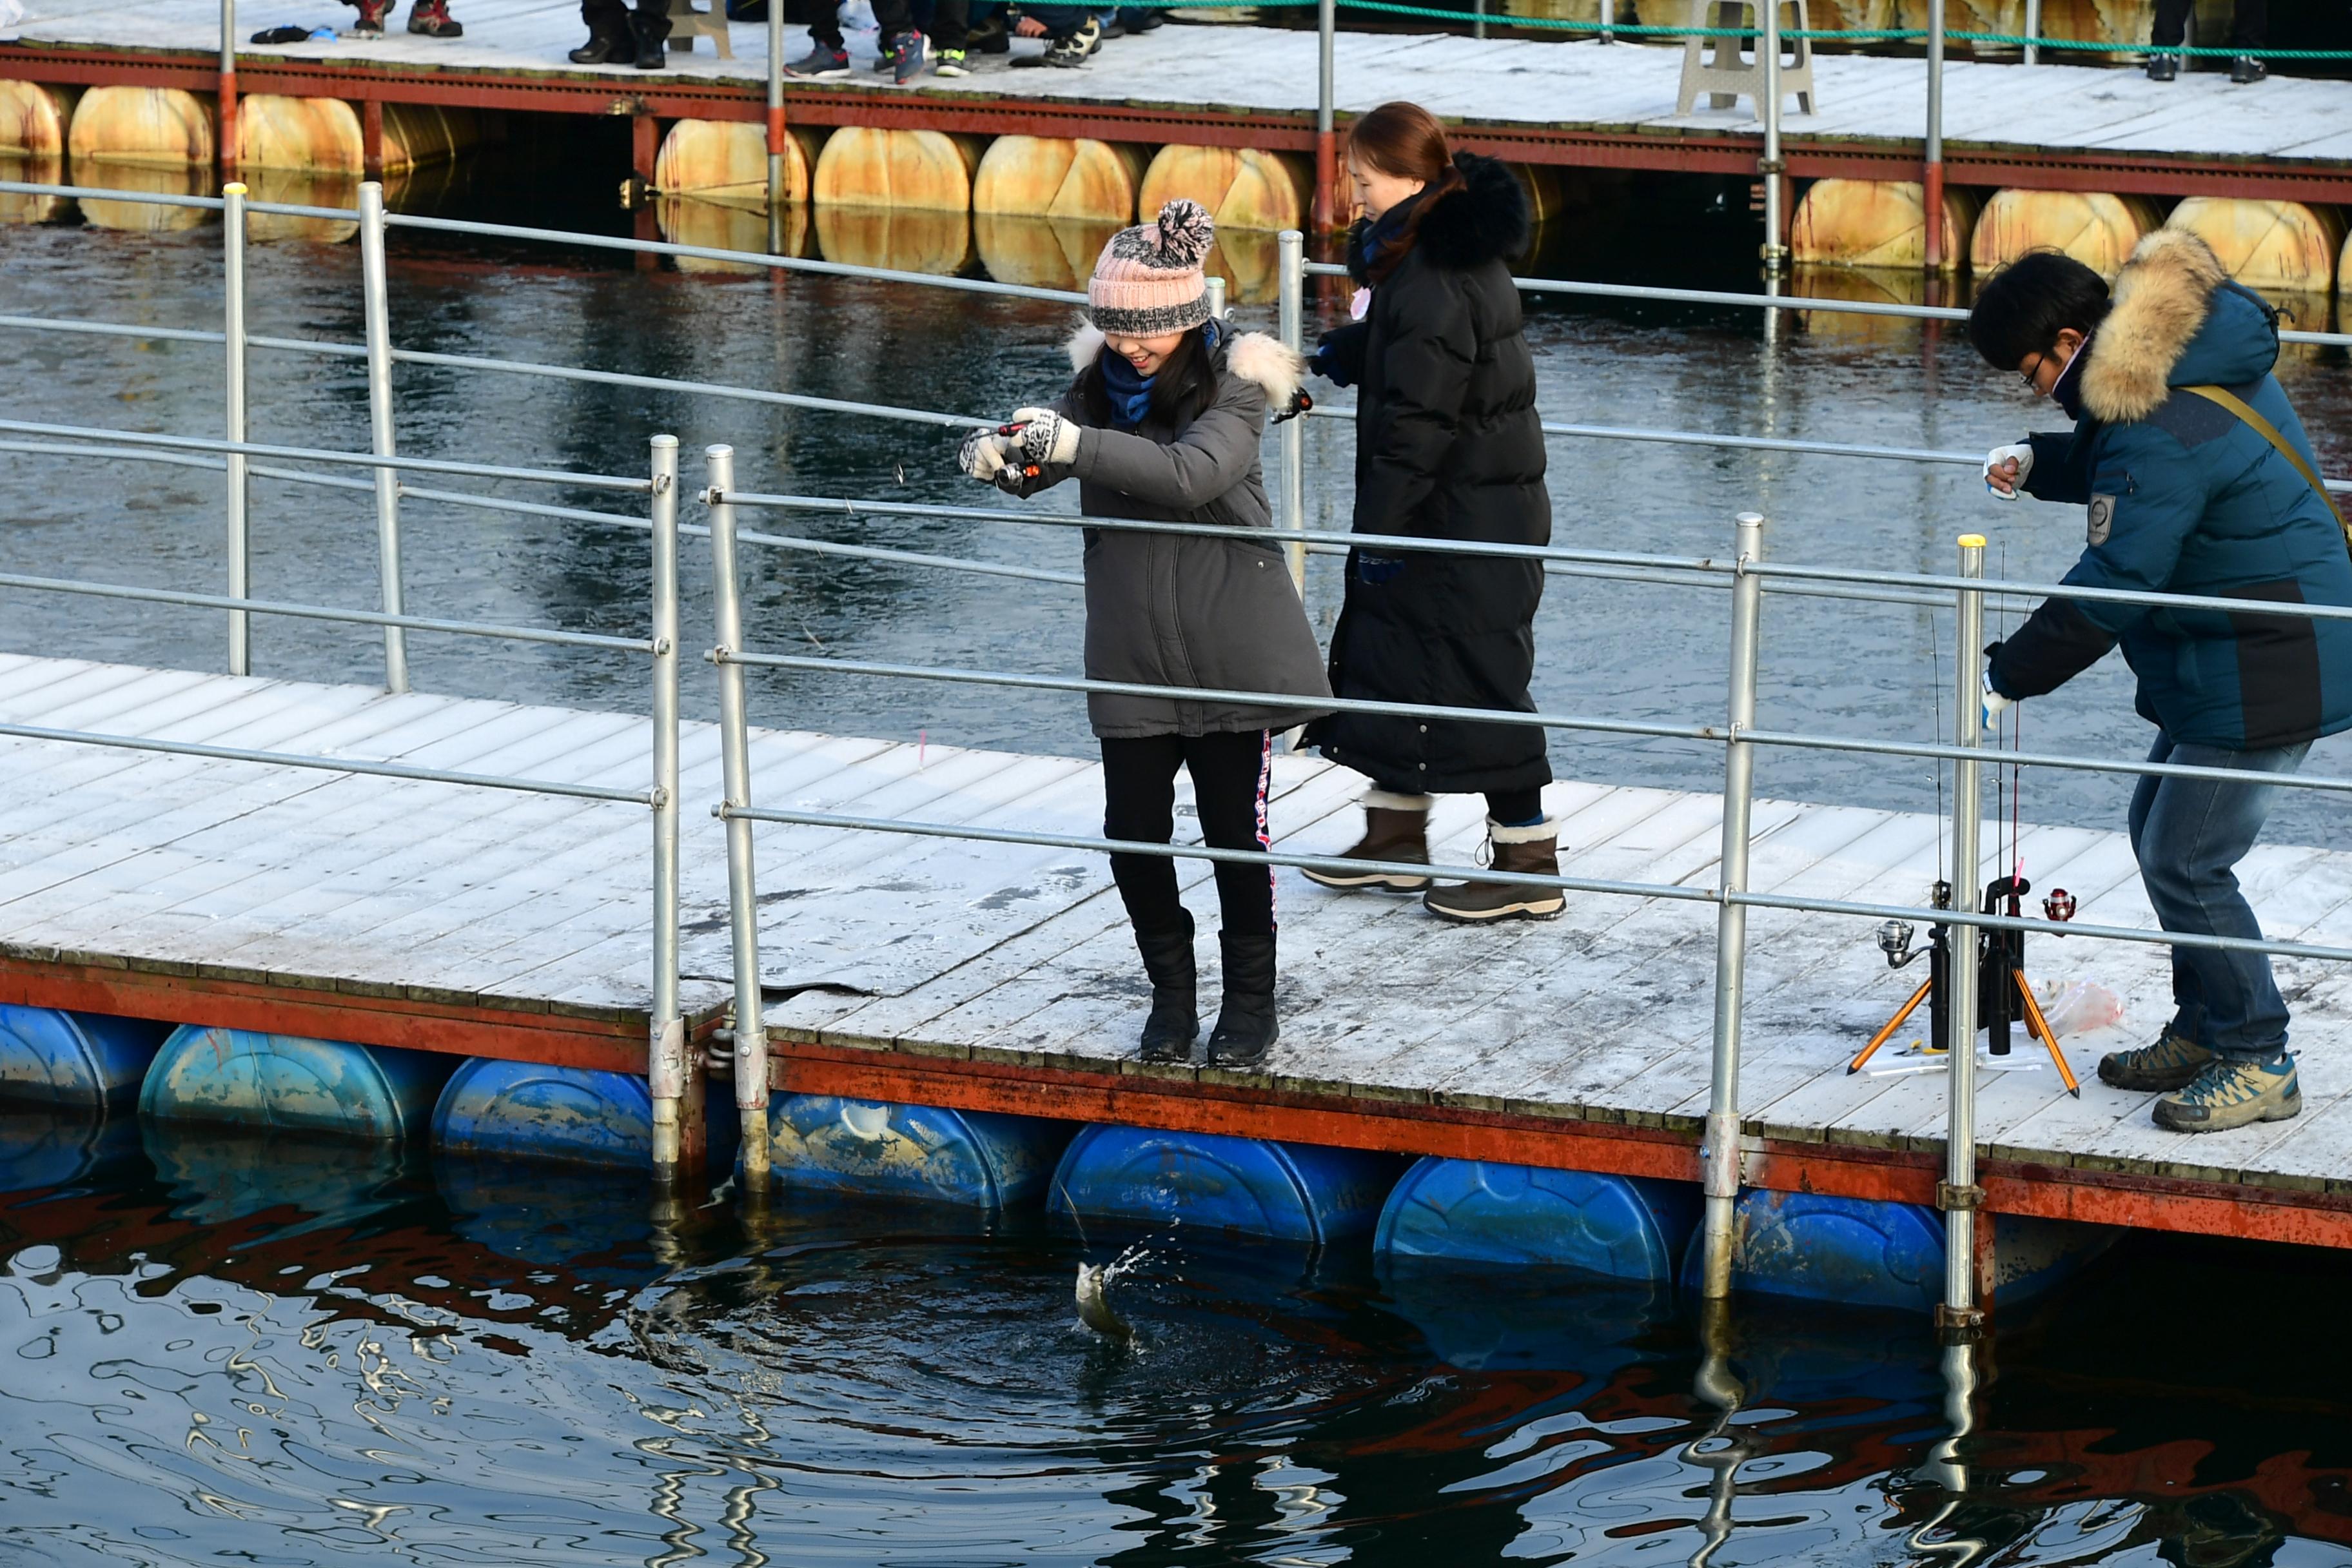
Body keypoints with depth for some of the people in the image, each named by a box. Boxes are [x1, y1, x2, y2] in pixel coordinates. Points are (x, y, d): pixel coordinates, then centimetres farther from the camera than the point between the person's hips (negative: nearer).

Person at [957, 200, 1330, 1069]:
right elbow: (1047, 459, 1)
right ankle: (1171, 991, 22)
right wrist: (1000, 455, -23)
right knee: (1133, 831, 3)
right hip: (1131, 654, 4)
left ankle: (1251, 999, 18)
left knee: (1233, 827, 3)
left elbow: (1193, 473, -28)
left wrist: (1076, 444, -36)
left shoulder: (1232, 384, -11)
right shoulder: (1103, 379, 5)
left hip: (1227, 649, -4)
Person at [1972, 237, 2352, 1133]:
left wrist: (2008, 678, -16)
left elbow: (2114, 583, -25)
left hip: (2262, 674, -11)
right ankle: (2203, 1033, 28)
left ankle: (2258, 1065, 2)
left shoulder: (2161, 430, -25)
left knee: (2185, 863, -7)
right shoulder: (2198, 358, 7)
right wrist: (2040, 464, 11)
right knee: (2157, 831, 18)